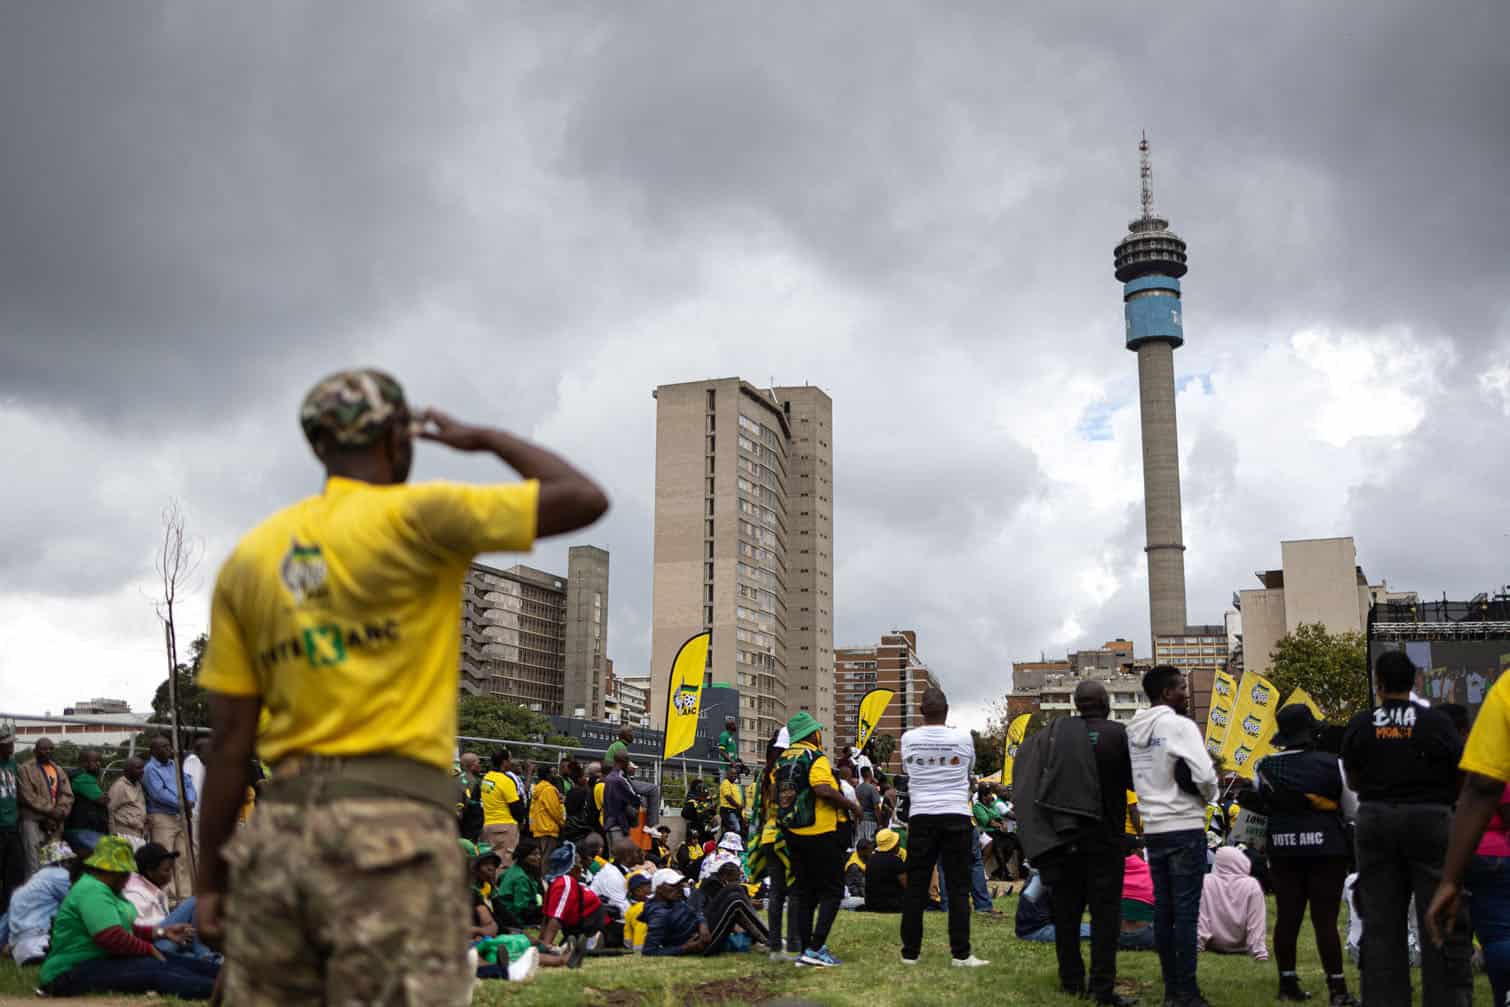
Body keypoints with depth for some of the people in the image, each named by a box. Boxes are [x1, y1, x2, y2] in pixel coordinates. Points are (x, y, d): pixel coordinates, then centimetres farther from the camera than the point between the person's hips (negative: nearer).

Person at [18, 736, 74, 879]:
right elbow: (28, 796, -10)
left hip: (55, 822, 6)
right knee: (34, 860, -16)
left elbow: (68, 795, 11)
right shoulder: (26, 770, 0)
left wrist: (60, 812, -8)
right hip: (33, 820, -6)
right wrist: (50, 810, -14)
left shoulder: (59, 771, 18)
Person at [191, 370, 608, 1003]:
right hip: (394, 829, -6)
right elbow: (585, 499, -1)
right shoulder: (413, 517, -4)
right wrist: (484, 438, 14)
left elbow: (230, 739, 10)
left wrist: (210, 881, 15)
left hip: (278, 828, 6)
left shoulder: (248, 557, 13)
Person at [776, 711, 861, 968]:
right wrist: (851, 805, -14)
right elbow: (822, 789, -26)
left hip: (791, 833, 8)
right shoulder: (815, 757, -11)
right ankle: (815, 949, -10)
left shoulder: (783, 760, 12)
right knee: (832, 891, -1)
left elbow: (776, 794, 14)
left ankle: (805, 950, 15)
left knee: (805, 892, 14)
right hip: (819, 834, -7)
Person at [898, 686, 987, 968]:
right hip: (956, 817, -1)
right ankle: (961, 954, 1)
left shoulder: (909, 739, -2)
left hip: (921, 816, 1)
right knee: (958, 887, 2)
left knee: (916, 886, 6)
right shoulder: (963, 738, -4)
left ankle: (910, 952, 10)